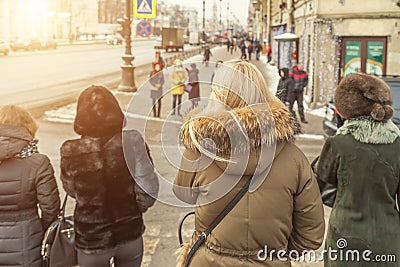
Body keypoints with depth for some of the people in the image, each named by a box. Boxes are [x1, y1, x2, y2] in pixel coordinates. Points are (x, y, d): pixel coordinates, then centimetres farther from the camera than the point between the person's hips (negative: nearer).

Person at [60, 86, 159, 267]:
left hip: (91, 240, -1)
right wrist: (133, 209, 4)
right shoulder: (133, 142, -18)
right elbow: (148, 190, -14)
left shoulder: (71, 152, -17)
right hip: (130, 234, 1)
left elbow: (71, 190, -1)